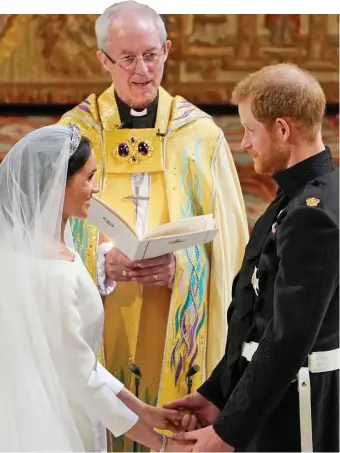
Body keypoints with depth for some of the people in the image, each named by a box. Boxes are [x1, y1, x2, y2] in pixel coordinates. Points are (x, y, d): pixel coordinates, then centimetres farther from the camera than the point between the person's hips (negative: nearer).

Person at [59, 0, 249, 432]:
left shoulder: (201, 135, 1)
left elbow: (227, 240, 3)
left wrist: (179, 266, -15)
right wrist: (102, 263, -16)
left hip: (181, 333, 0)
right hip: (98, 330, 0)